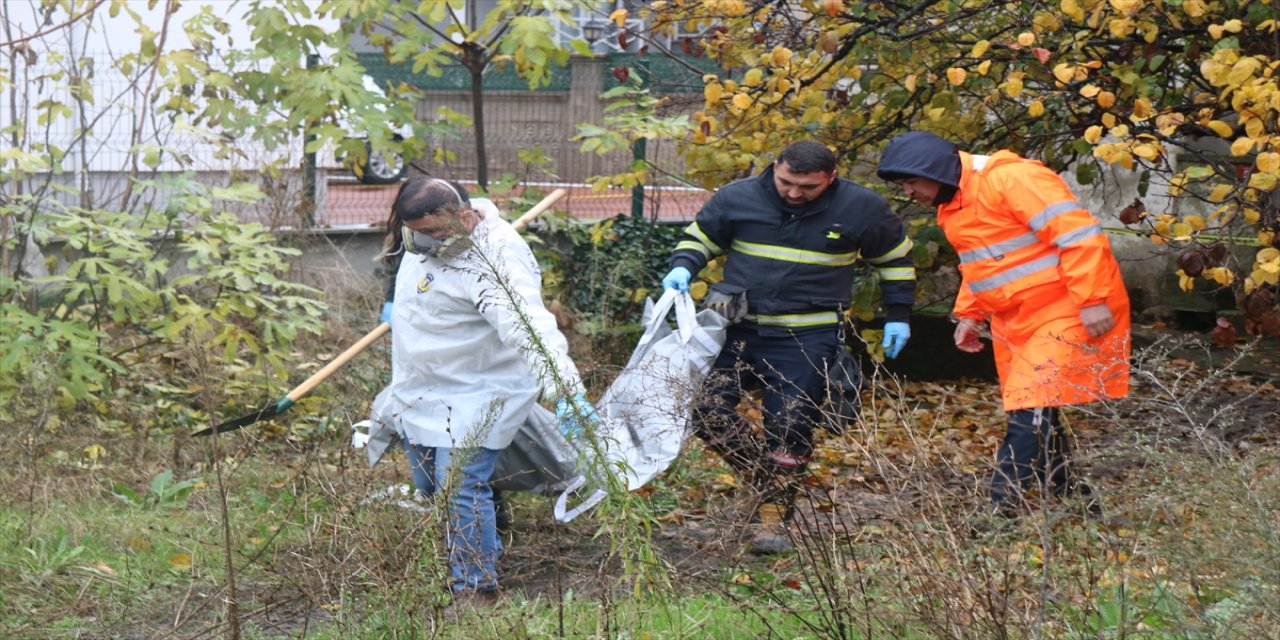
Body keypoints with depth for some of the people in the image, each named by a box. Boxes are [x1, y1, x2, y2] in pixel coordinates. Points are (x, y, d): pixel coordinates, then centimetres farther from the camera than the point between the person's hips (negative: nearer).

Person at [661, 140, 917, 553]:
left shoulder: (861, 209, -6)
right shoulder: (738, 198, -5)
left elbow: (895, 257, 10)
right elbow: (699, 237, 9)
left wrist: (898, 315, 10)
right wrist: (683, 269, -11)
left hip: (807, 339, -2)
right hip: (737, 328, 2)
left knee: (790, 429, -2)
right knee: (707, 409, -5)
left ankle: (774, 515, 14)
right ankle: (766, 479, 16)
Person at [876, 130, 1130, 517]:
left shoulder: (1011, 179, -19)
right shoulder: (951, 206, 12)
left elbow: (1079, 235, -23)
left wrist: (1092, 300, -25)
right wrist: (969, 314, 16)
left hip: (1063, 313, -10)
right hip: (1013, 322, 10)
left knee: (1032, 413, -15)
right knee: (1028, 416, 11)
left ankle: (1002, 508, -17)